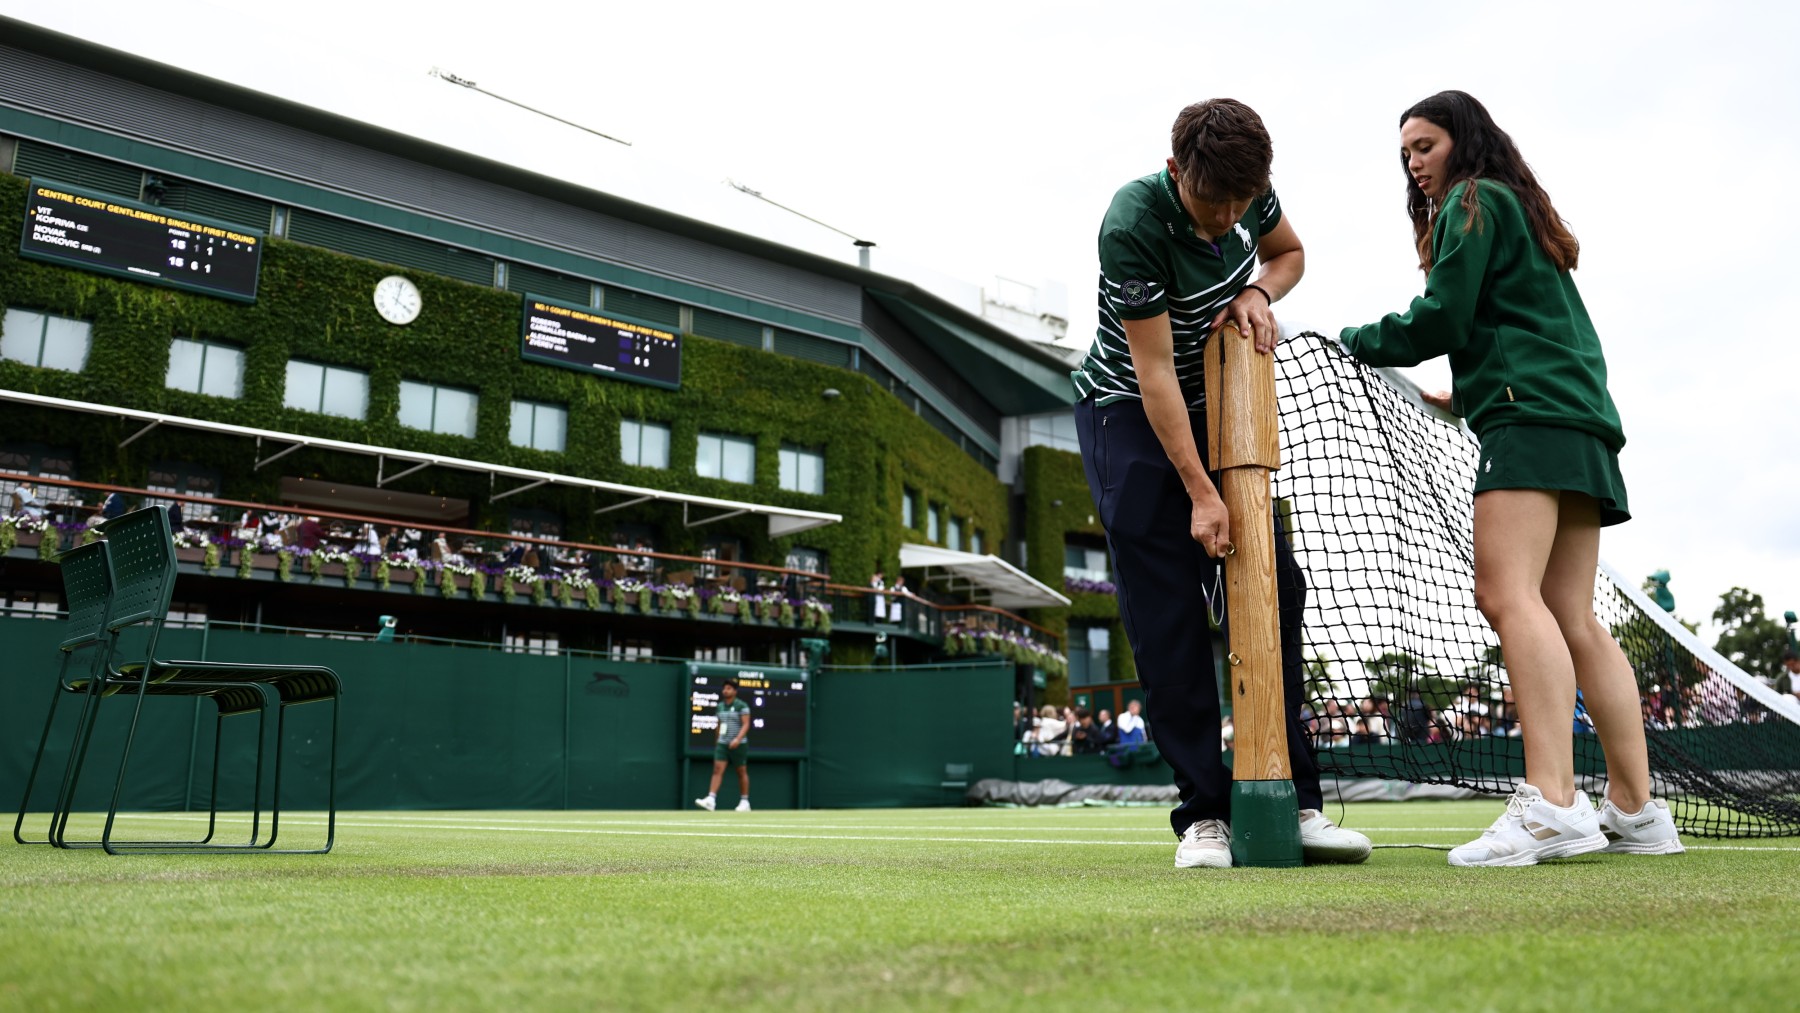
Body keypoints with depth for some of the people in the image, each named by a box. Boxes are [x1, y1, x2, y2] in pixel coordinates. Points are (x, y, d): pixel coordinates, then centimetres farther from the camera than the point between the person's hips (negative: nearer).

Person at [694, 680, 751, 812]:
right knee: (717, 770, -9)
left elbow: (746, 725, -14)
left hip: (738, 744, -5)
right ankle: (711, 800, -17)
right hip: (722, 744, 5)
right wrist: (718, 739, 17)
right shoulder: (720, 706, 12)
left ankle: (745, 802, 15)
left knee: (742, 772, 4)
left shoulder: (741, 706, -6)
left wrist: (738, 739, -26)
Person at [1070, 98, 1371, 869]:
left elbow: (1288, 252, 14)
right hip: (1129, 413, -6)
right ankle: (1203, 813, -5)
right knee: (1167, 618, -12)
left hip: (1214, 408, 6)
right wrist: (1200, 494, -26)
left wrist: (1258, 293, -11)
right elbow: (1154, 372, -26)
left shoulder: (1249, 192, -9)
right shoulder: (1131, 226, -27)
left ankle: (1294, 801, 5)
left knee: (1275, 590, -2)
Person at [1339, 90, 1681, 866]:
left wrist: (1356, 342, 7)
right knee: (1571, 619, 4)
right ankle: (1636, 812, 2)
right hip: (1580, 422, 10)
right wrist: (1467, 396, 29)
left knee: (1507, 594, -22)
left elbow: (1440, 320, -7)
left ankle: (1552, 804, -32)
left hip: (1530, 416, -10)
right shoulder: (1522, 213, 31)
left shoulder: (1474, 201, 3)